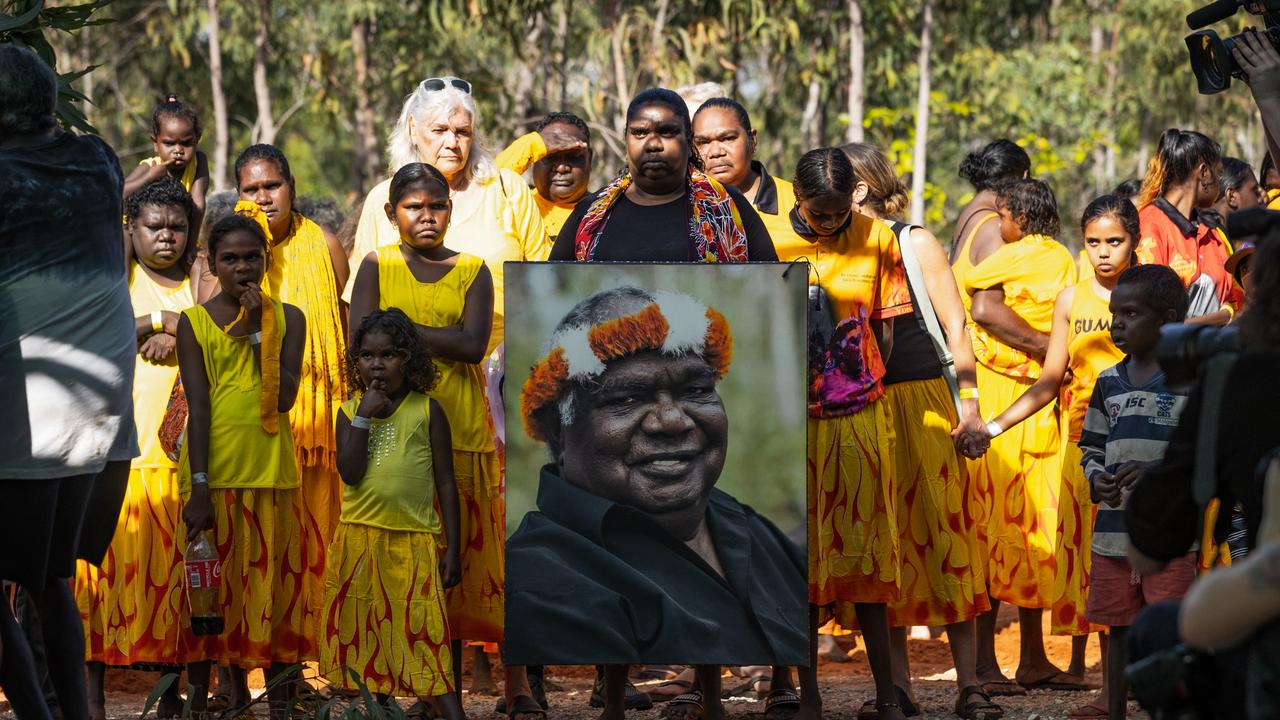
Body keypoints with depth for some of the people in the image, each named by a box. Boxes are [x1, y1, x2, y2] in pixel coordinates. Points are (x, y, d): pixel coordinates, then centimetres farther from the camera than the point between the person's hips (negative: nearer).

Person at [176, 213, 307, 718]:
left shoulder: (287, 318, 4)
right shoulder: (194, 322, 0)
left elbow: (285, 397, -7)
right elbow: (197, 407, -6)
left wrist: (257, 330, -11)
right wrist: (199, 488, -12)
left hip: (271, 471, 1)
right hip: (213, 470, -1)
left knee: (274, 582, 4)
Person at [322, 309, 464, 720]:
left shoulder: (427, 410, -1)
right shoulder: (350, 411, 5)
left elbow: (445, 482, 1)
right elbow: (350, 473, -8)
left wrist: (452, 549, -2)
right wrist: (363, 417, -13)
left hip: (414, 543, -3)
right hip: (360, 540, 3)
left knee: (425, 638, -11)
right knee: (367, 636, 10)